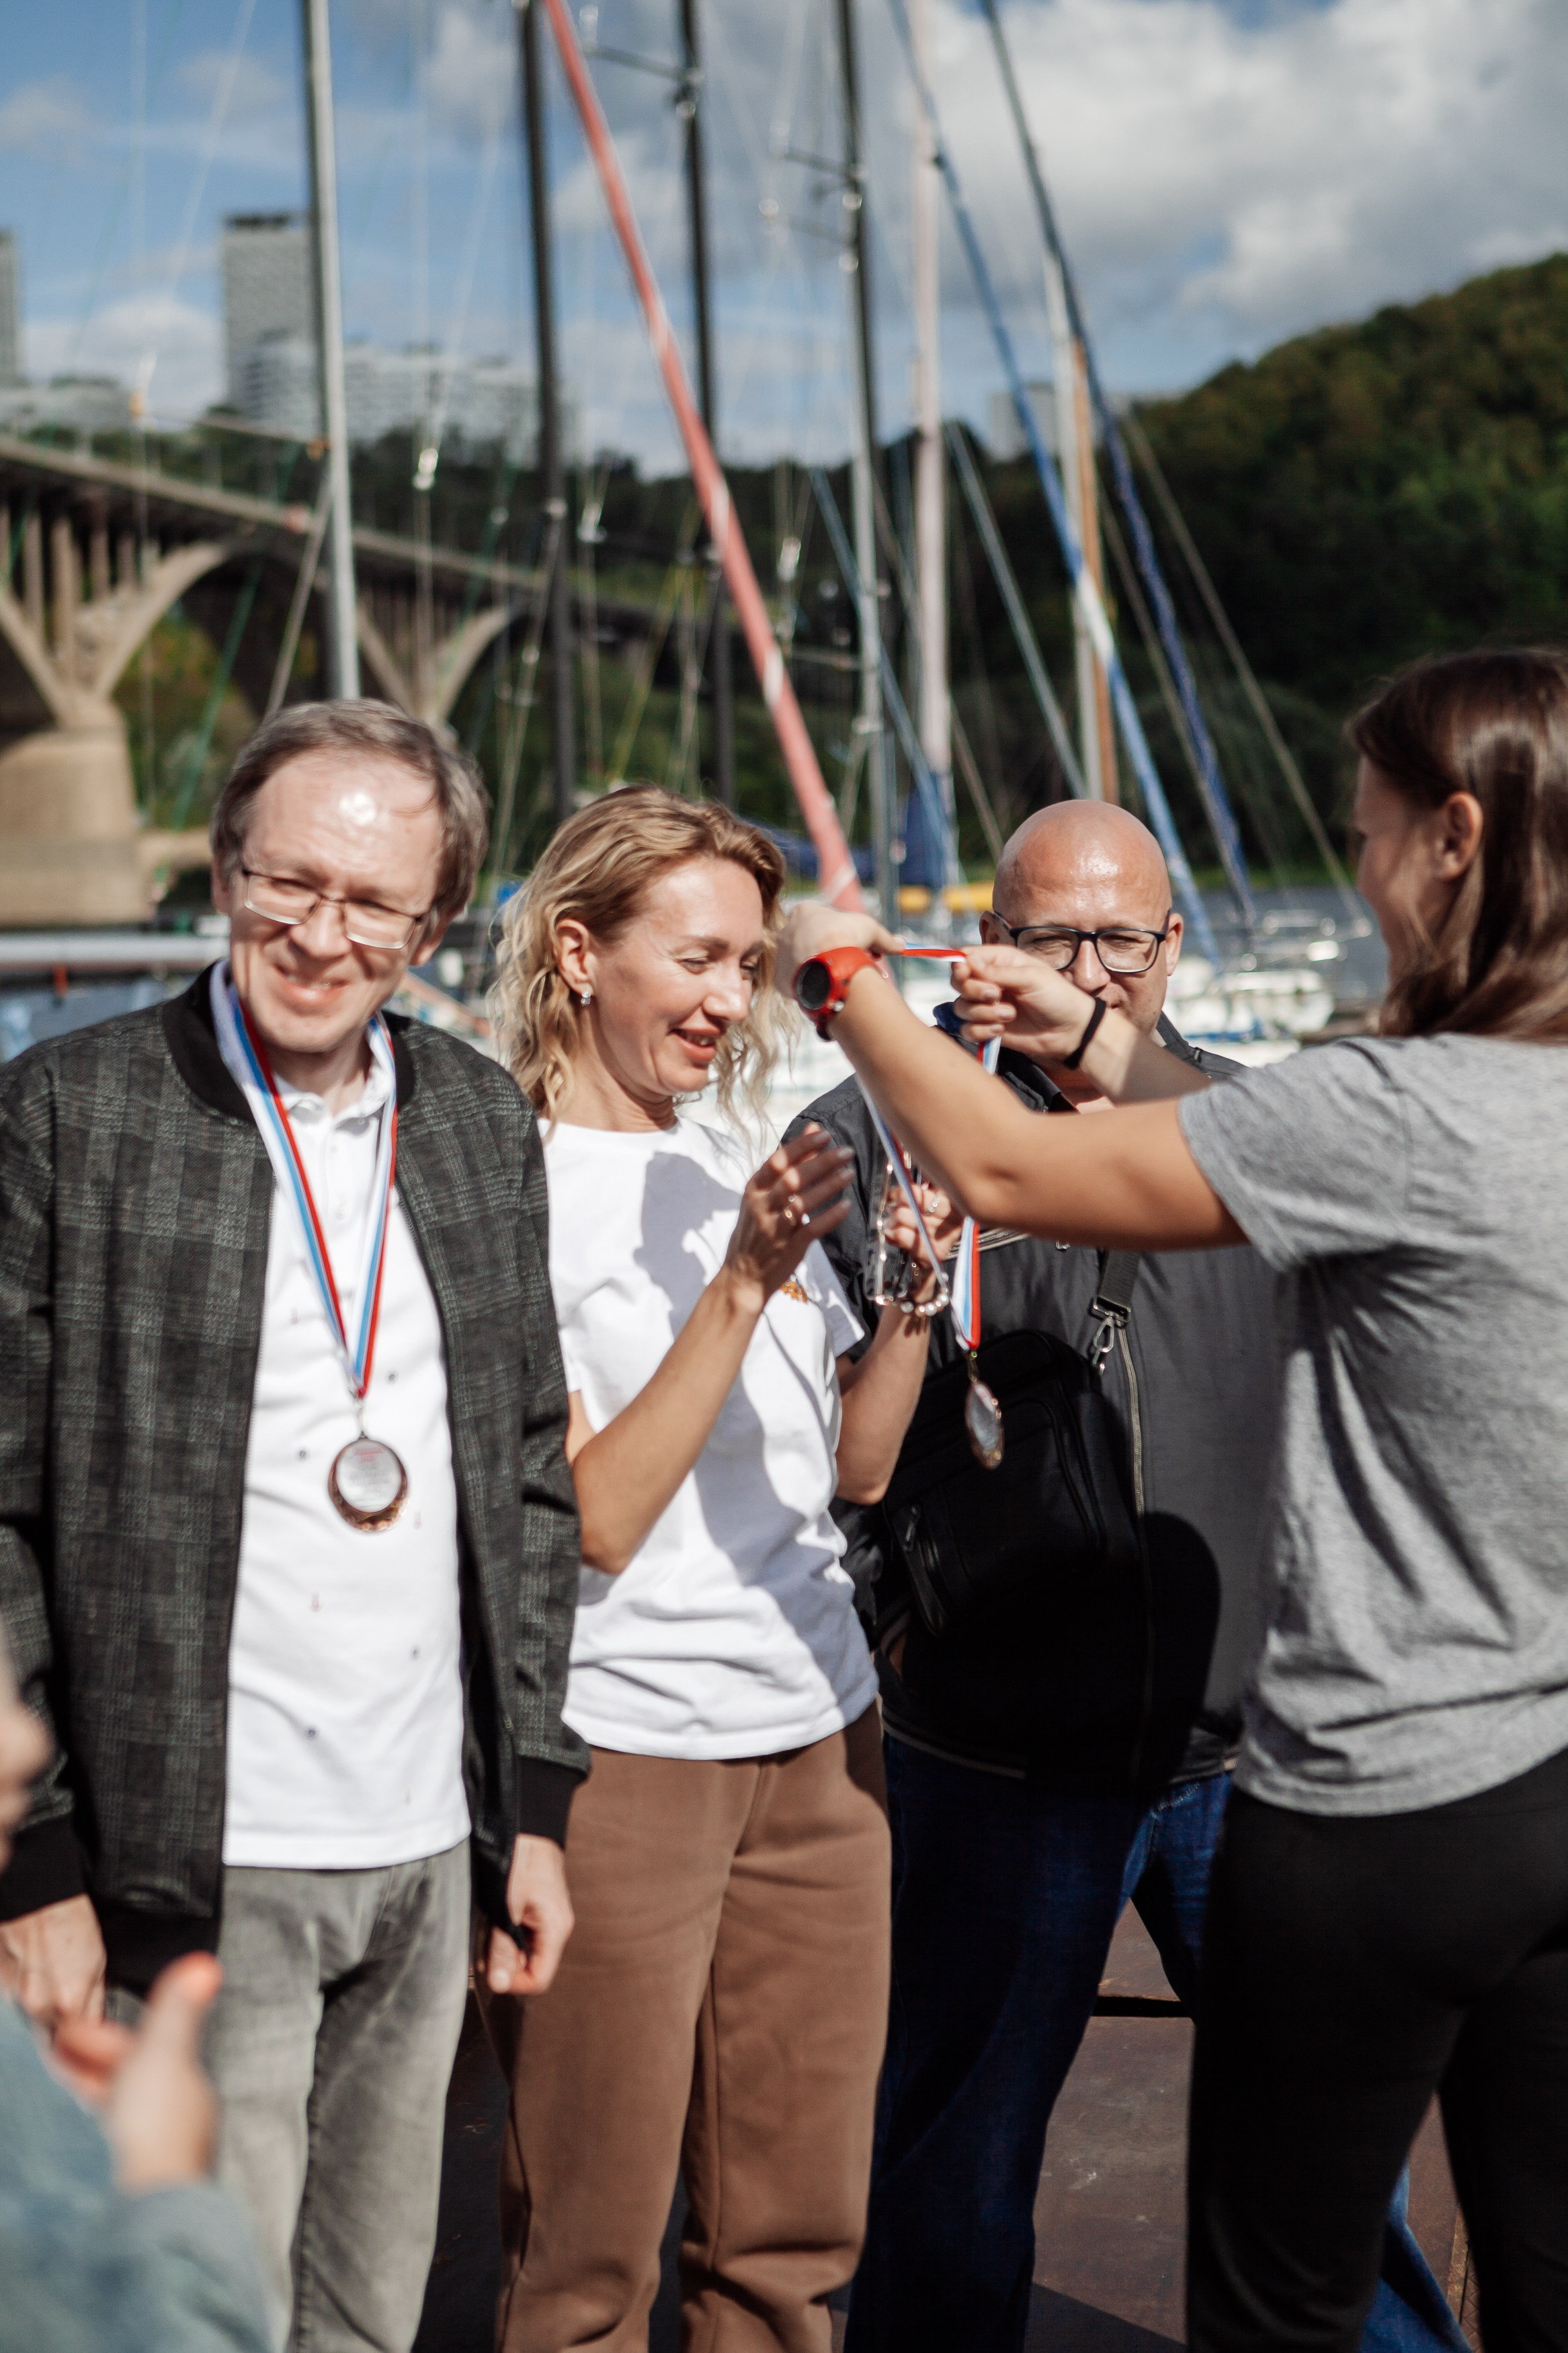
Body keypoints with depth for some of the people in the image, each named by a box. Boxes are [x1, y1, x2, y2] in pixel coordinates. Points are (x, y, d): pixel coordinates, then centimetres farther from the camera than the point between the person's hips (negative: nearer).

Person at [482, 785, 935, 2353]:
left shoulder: (737, 1161, 12)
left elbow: (854, 1465, 13)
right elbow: (598, 1520, -16)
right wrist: (741, 1283, -21)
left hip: (817, 1738, 7)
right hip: (618, 1752, -6)